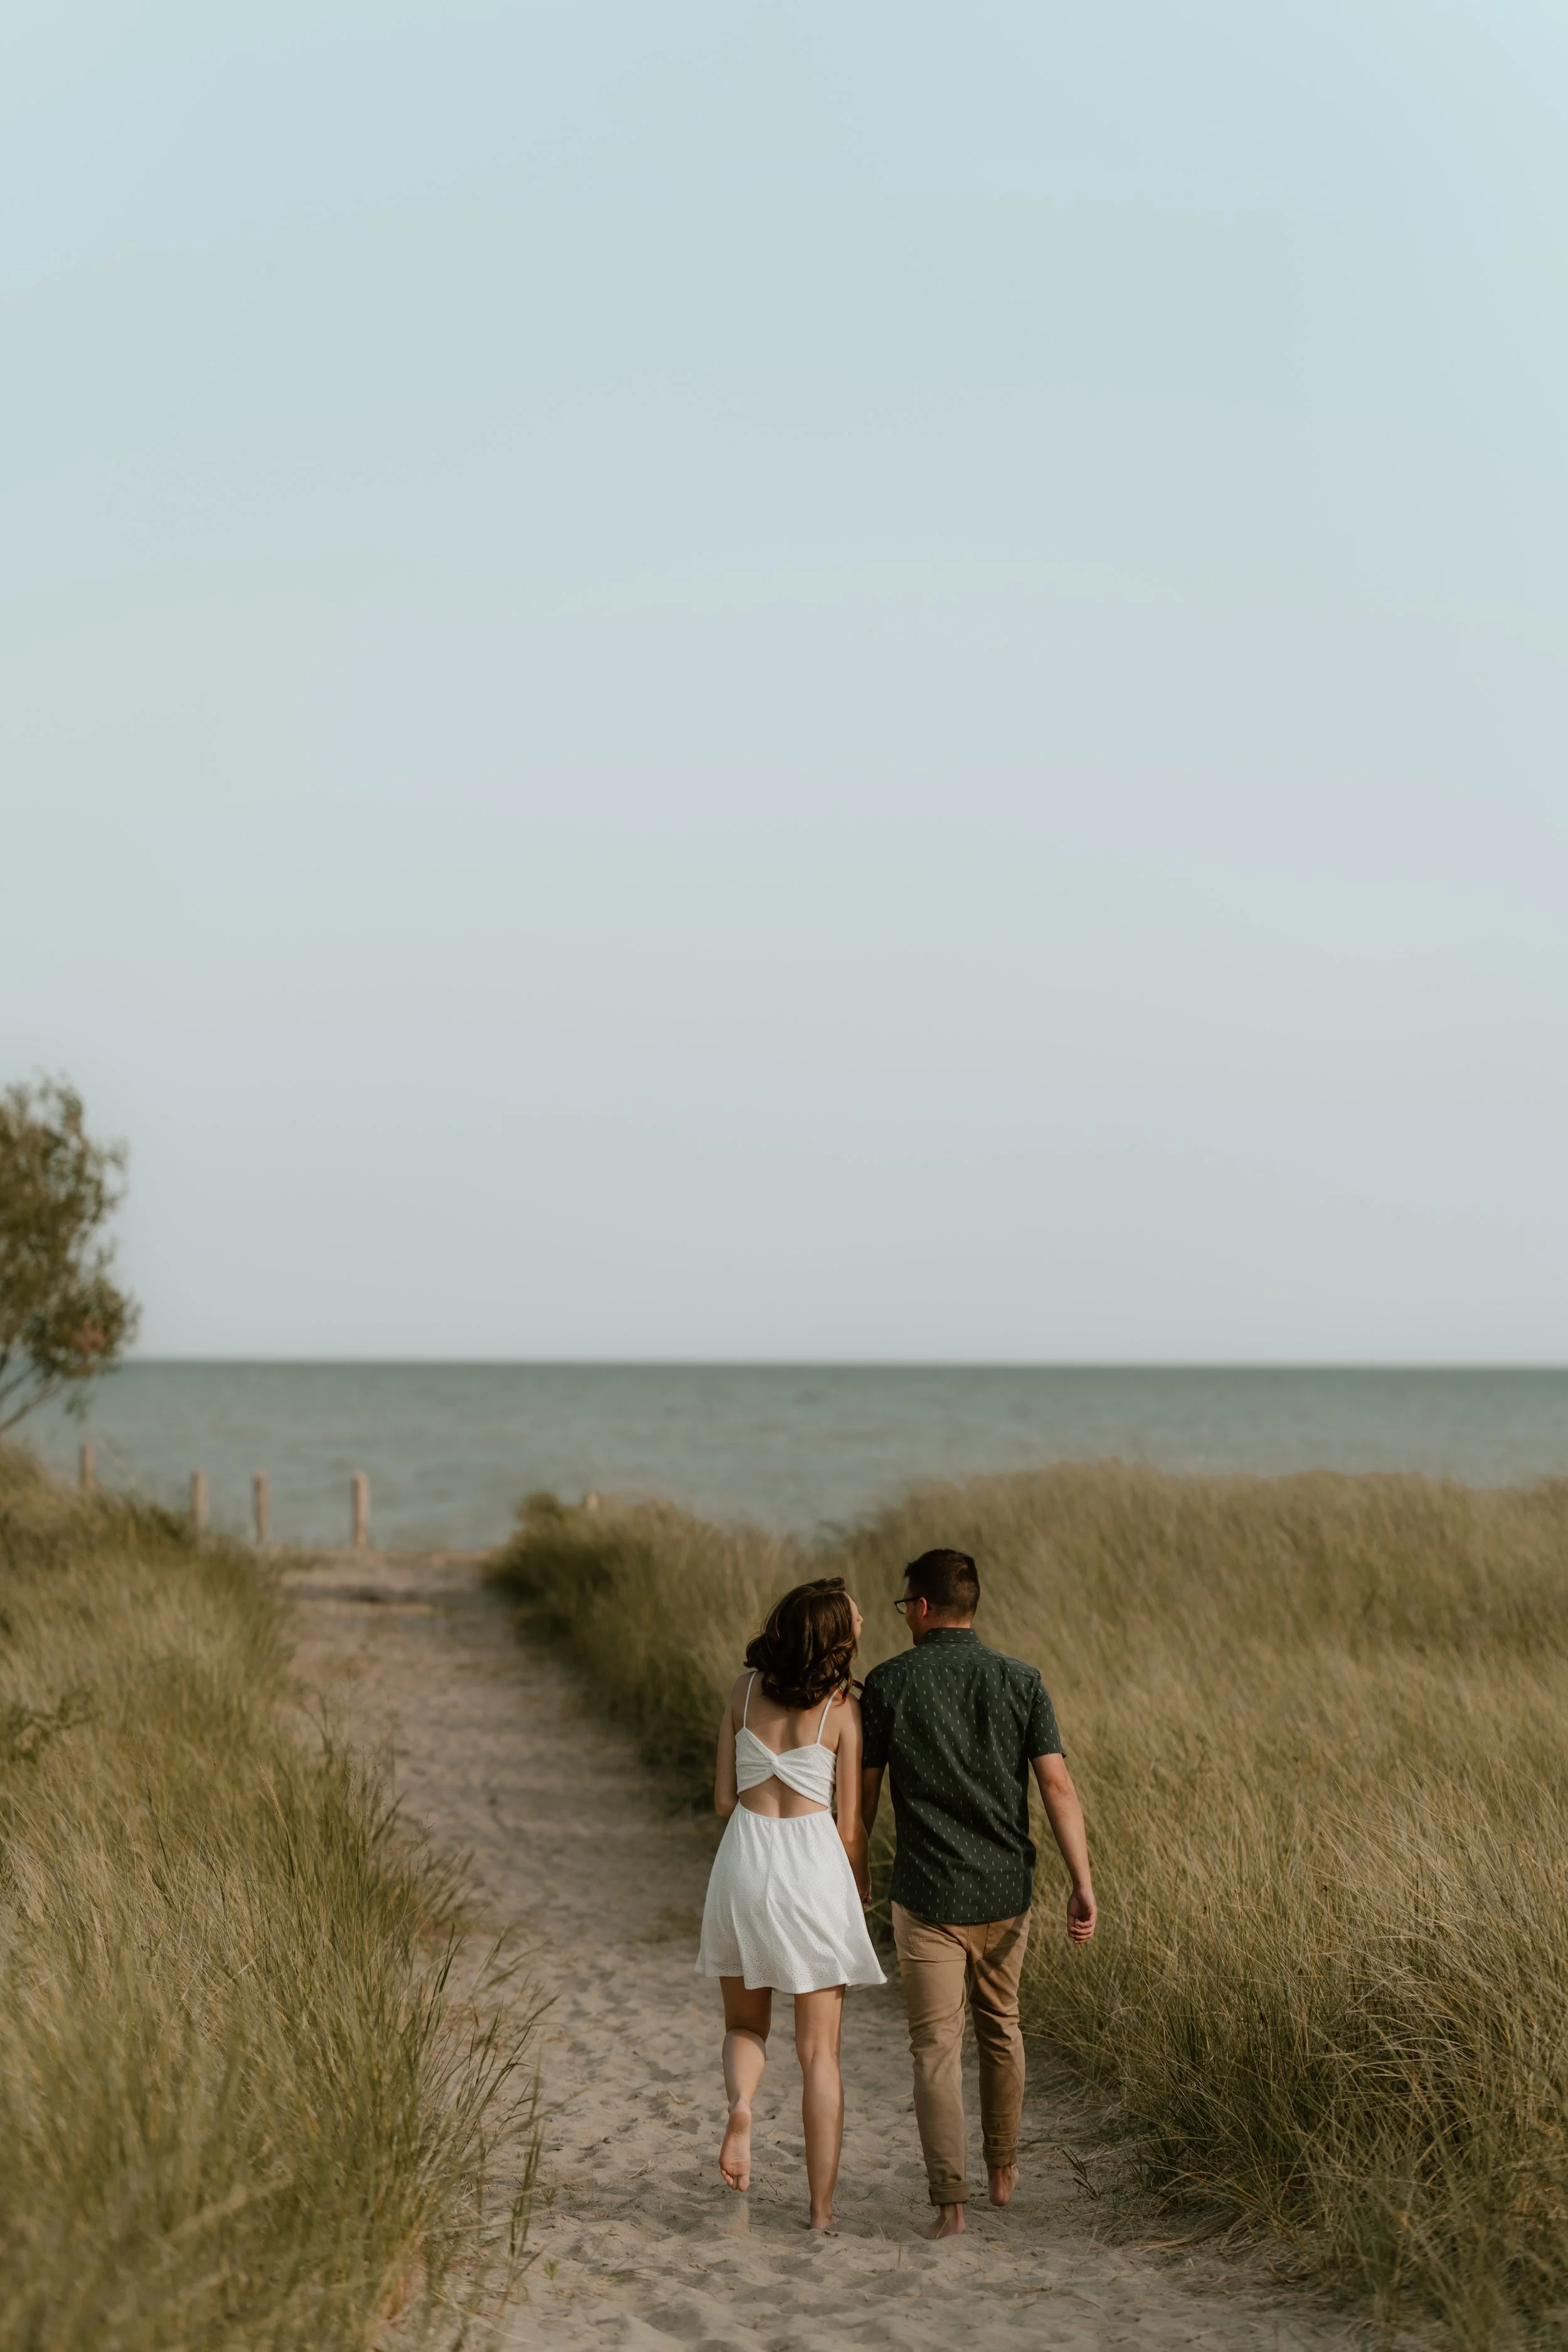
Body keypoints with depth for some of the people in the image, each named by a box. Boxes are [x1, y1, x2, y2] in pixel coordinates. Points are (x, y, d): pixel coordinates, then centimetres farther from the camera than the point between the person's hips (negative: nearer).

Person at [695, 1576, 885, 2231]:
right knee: (820, 2050, 8)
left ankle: (740, 2105, -9)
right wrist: (861, 1890, 15)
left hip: (744, 1858, 3)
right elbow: (849, 1826, -3)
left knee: (746, 2022, 23)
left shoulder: (745, 1689, 2)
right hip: (813, 1864, -3)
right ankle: (822, 2210, 9)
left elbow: (725, 1800, 4)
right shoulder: (842, 1707, -8)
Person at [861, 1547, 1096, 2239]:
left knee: (936, 2049, 0)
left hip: (927, 1895, -3)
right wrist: (1082, 1885, -8)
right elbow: (1057, 1786, -8)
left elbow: (863, 1791, 0)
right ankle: (1002, 2169, 36)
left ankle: (950, 2201, -8)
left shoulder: (889, 1682, -6)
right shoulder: (1020, 1681, -1)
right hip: (1004, 1892, 3)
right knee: (999, 2027, 23)